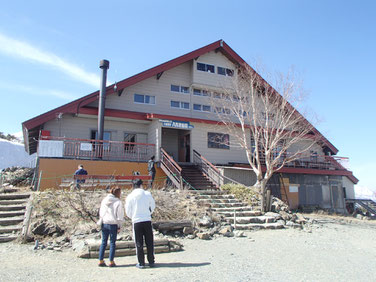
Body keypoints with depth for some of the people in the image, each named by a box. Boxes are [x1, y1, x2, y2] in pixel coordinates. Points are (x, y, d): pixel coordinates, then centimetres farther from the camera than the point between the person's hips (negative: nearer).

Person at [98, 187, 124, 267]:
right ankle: (111, 261, 8)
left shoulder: (104, 200, 7)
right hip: (113, 224, -5)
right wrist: (119, 226, 0)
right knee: (112, 243, 5)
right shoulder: (118, 202, -9)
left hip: (104, 224, 5)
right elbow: (119, 216, -8)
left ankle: (101, 261, 15)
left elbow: (100, 213, 12)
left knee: (103, 242, 13)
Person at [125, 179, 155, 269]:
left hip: (136, 222, -1)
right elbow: (153, 206, 9)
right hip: (147, 221, 1)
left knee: (139, 243, 9)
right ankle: (151, 262, 17)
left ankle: (141, 263, 13)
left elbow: (128, 212, 2)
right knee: (149, 242, 11)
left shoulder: (130, 197, -3)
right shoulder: (148, 194, -2)